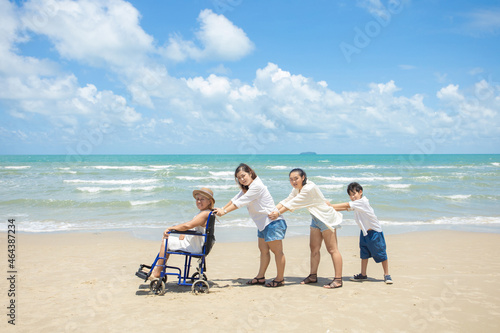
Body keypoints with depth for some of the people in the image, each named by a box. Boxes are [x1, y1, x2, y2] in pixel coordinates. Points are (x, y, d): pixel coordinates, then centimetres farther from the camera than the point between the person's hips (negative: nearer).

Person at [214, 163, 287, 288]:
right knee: (263, 250, 14)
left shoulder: (257, 186, -19)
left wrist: (224, 211, -21)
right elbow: (235, 199, 13)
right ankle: (260, 277, 21)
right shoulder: (247, 188, 13)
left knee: (277, 251, -3)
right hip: (263, 224, 10)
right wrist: (221, 209, 5)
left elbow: (241, 202, -22)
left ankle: (280, 279, 4)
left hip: (273, 222, -10)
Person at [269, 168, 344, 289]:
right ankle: (313, 276, 18)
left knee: (332, 249, -7)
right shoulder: (297, 189, 6)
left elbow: (293, 204, -25)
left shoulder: (309, 188, -25)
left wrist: (278, 213, -22)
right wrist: (272, 211, -7)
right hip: (316, 219, 9)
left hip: (326, 218, -9)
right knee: (314, 248, 10)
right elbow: (286, 201, 4)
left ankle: (338, 279, -5)